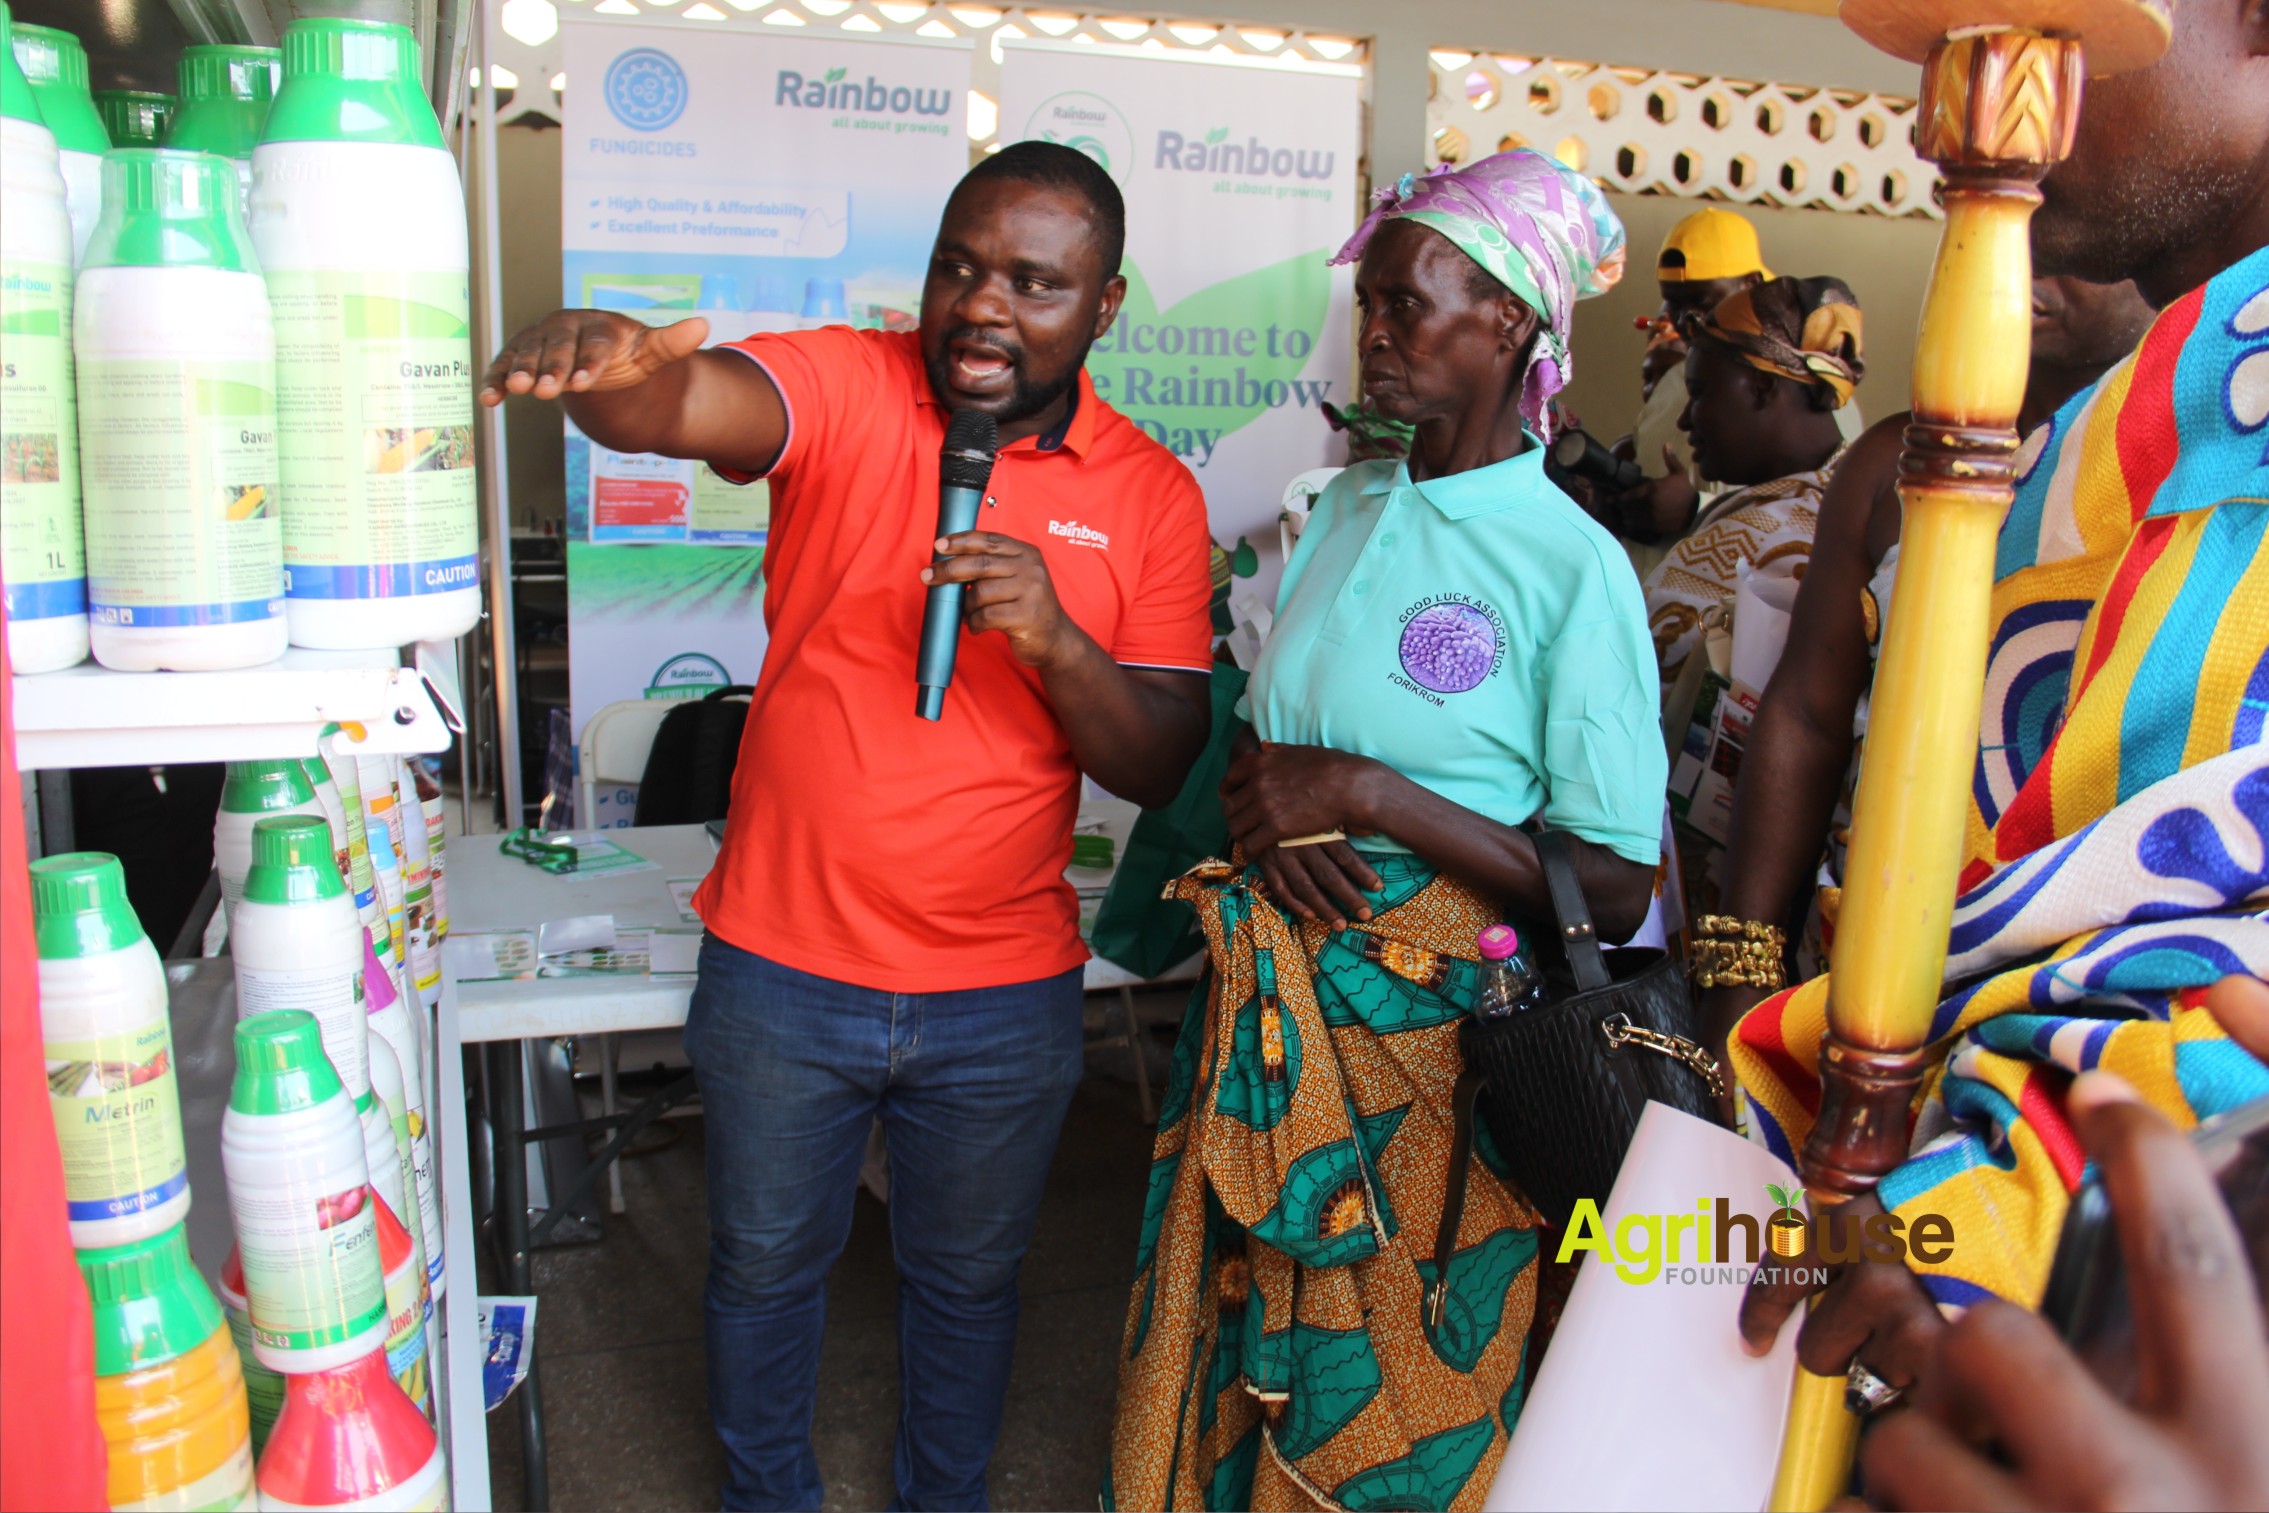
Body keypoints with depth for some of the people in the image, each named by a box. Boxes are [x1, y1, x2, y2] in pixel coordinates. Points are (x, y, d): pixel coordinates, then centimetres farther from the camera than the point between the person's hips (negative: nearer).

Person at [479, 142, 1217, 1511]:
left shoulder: (1152, 497, -4)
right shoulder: (843, 386, -9)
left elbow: (1161, 767, -6)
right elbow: (683, 401, -30)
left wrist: (1057, 639, -24)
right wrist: (598, 363, -54)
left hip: (1004, 999, 1)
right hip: (782, 971, 0)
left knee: (967, 1280, 22)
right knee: (767, 1266, 21)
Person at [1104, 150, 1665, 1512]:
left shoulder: (1574, 568, -13)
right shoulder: (1348, 509, 5)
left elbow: (1615, 891, -15)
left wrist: (1361, 796, -21)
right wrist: (1272, 810, -9)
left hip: (1427, 1032, -5)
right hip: (1269, 1003, 5)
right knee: (1238, 1335, 17)